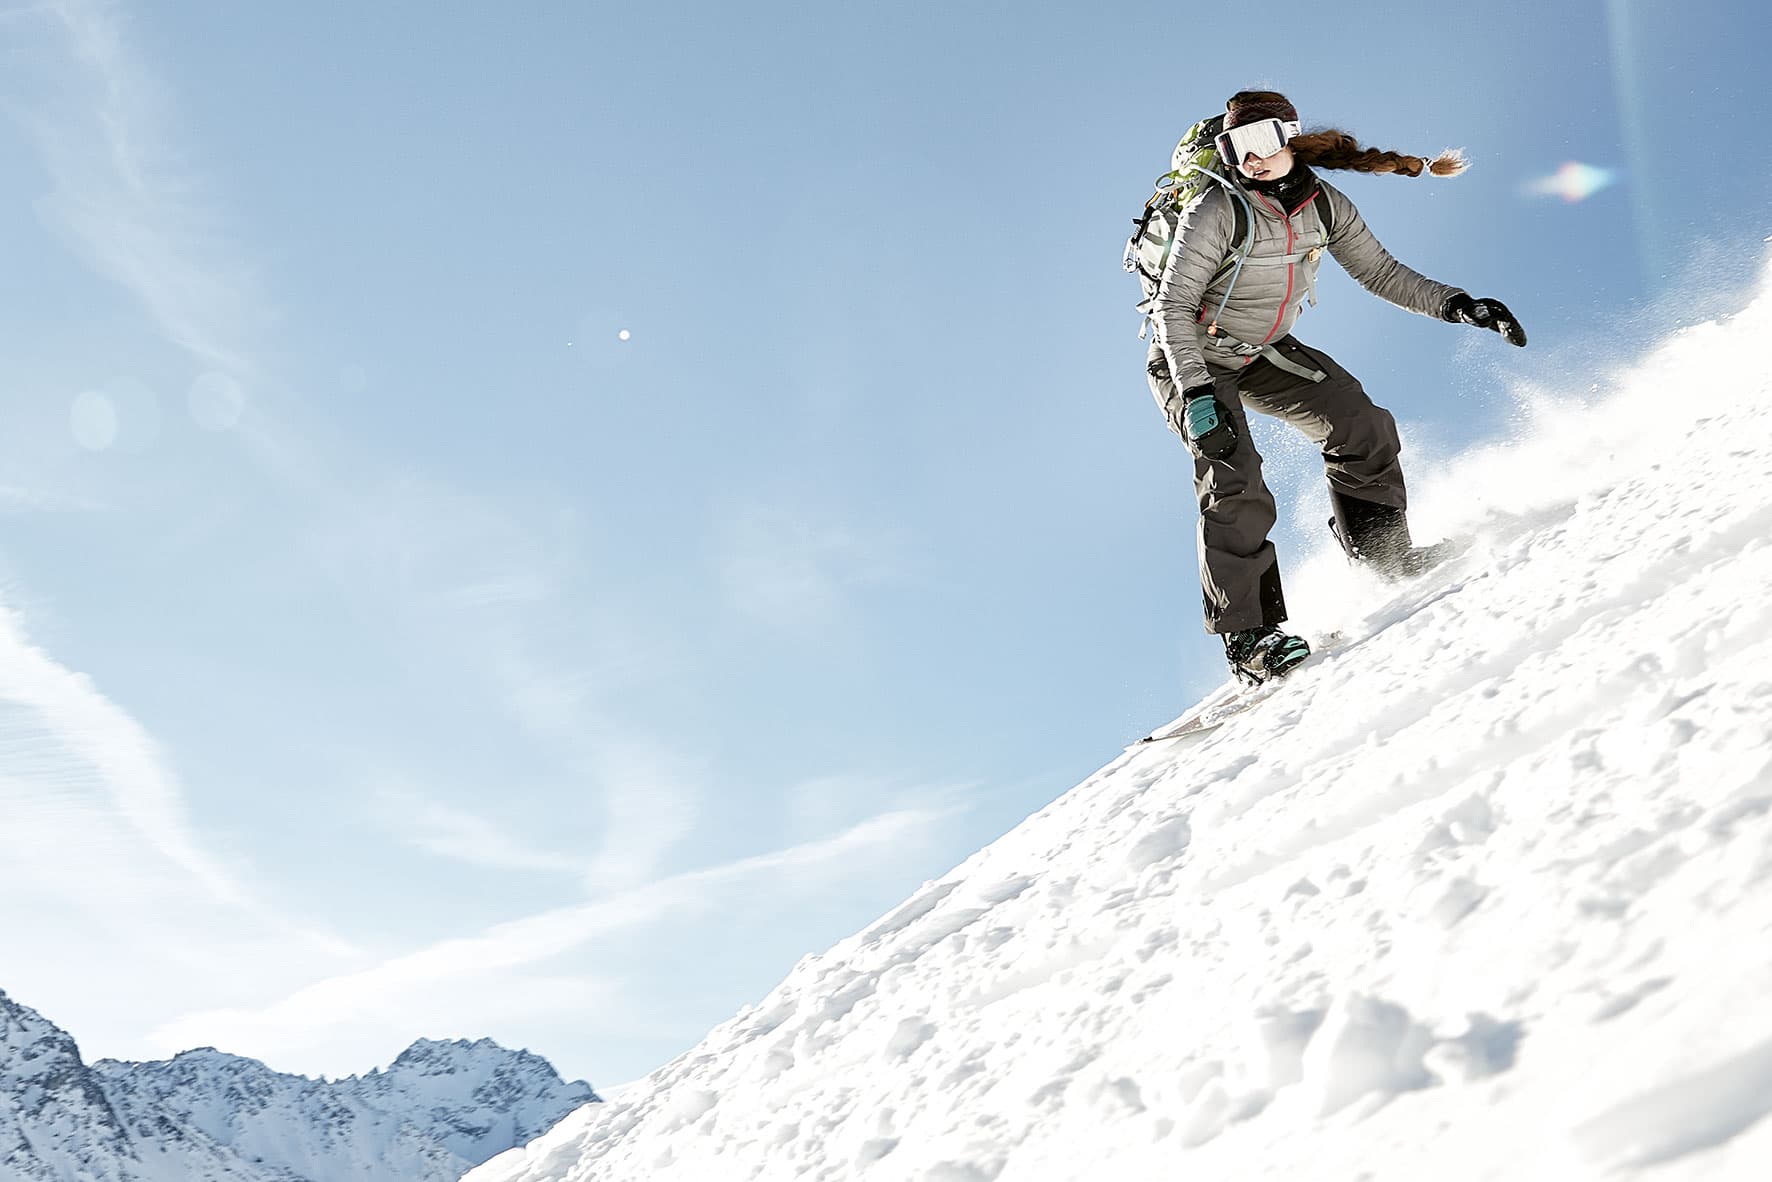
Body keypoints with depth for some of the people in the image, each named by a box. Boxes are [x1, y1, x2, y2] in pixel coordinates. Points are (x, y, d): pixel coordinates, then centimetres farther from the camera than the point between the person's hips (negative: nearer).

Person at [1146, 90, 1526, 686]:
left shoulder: (1326, 206, -8)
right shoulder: (1217, 211, -24)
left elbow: (1380, 272, 2)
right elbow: (1174, 305, -24)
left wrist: (1453, 303, -12)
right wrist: (1195, 392, -35)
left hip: (1266, 352, 5)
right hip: (1190, 359, -5)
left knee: (1358, 423, -10)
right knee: (1234, 484, -21)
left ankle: (1384, 553, 10)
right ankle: (1247, 636, -17)